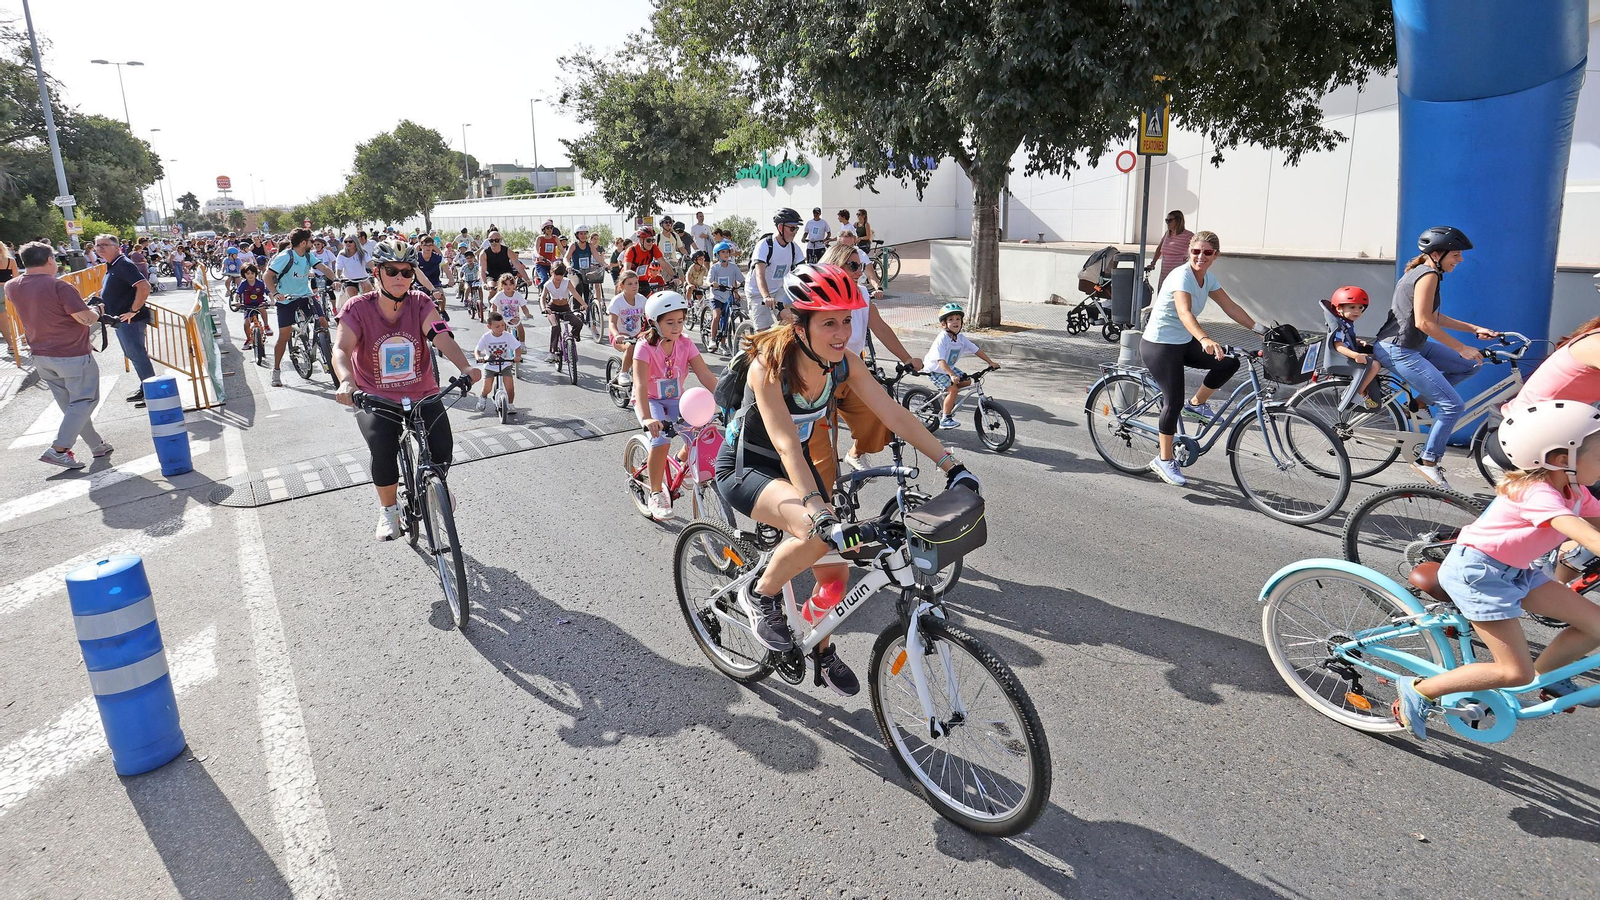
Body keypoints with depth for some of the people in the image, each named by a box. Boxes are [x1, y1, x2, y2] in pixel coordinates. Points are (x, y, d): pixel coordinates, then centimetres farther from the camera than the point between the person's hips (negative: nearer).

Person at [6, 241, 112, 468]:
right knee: (84, 400, 1)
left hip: (41, 356, 8)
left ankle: (97, 445, 24)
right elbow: (86, 318, -21)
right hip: (73, 355, -7)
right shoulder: (58, 286, -20)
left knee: (71, 405, 16)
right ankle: (58, 448, -10)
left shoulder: (12, 287, 3)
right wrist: (97, 311, 0)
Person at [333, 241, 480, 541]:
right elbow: (341, 348, -24)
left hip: (422, 395, 1)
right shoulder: (358, 308, -10)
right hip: (375, 399, -1)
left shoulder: (421, 304, -6)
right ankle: (388, 510, 0)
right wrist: (346, 381, -46)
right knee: (383, 448, -29)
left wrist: (465, 366, -42)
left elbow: (441, 337, -23)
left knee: (442, 451, -18)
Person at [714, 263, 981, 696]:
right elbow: (786, 446, -39)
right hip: (745, 468, -6)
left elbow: (895, 414, -14)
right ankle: (760, 594, -3)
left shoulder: (842, 363, -14)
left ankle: (823, 651, 26)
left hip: (798, 465, 6)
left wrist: (953, 465, -21)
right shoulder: (769, 365, -31)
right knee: (818, 534, -31)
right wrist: (821, 516, -50)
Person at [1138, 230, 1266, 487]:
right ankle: (1165, 460, 5)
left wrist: (1260, 329, 0)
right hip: (1159, 345, -8)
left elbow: (1230, 307, 7)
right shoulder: (1182, 275, -22)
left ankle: (1197, 404, 13)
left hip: (1184, 343, 8)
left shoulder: (1208, 277, 3)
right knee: (1173, 402, -8)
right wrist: (1205, 339, -53)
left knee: (1229, 362, -8)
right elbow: (1184, 313, -38)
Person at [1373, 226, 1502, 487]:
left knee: (1471, 365, 13)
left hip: (1413, 346, 10)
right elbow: (1423, 322, -21)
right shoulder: (1428, 275, -15)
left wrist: (1474, 328, 18)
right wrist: (1461, 348, -16)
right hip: (1398, 351, -10)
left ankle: (1422, 397, 12)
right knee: (1453, 405, -9)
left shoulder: (1422, 272, 15)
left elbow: (1435, 317, 22)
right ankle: (1428, 461, 0)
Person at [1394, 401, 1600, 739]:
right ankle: (1419, 691, 0)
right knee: (1517, 673, -10)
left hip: (1512, 569, 9)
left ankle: (1546, 676, 25)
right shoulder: (1538, 493, -26)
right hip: (1476, 570, -9)